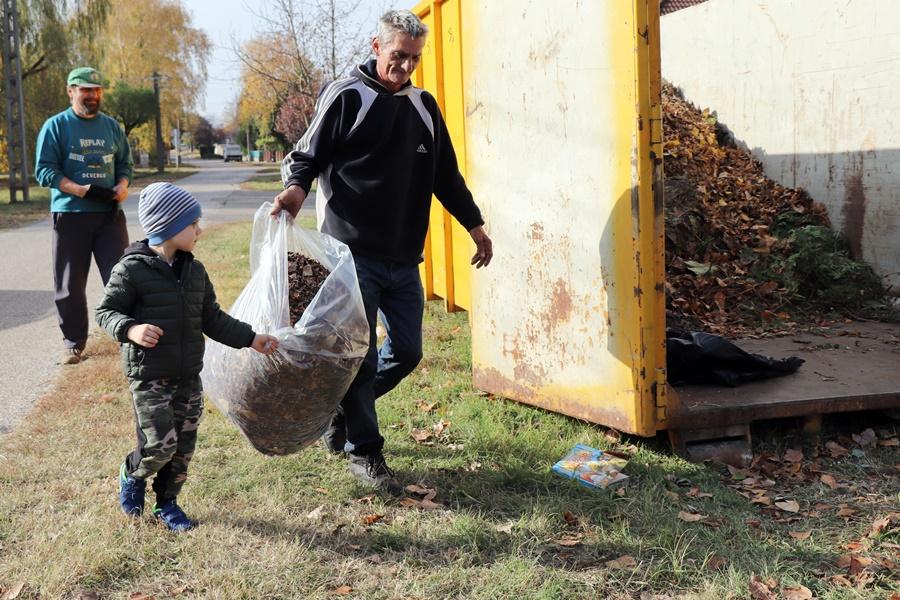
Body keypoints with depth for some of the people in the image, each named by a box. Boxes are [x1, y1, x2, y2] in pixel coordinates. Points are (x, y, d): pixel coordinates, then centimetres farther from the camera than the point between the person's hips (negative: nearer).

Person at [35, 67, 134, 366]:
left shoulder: (112, 126, 12)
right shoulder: (56, 126, 0)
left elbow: (125, 163, 17)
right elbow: (44, 170, -5)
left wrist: (123, 185, -5)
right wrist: (79, 189, -18)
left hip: (109, 214, 2)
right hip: (70, 214, -2)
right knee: (70, 284, 4)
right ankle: (74, 342, 16)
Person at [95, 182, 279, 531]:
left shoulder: (195, 271, 8)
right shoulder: (132, 270, -12)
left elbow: (212, 319, 13)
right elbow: (105, 311, -8)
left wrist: (250, 338, 7)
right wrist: (130, 329, -27)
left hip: (189, 377, 6)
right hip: (149, 377, -6)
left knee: (184, 447, 10)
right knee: (161, 444, -9)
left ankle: (166, 503, 30)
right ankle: (132, 474, 23)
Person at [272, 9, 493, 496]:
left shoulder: (424, 106, 17)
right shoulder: (346, 97, -2)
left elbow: (446, 175, 25)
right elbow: (306, 156, -2)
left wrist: (475, 226, 27)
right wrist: (296, 187, -24)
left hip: (404, 260, 6)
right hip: (353, 254, -6)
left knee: (406, 352, 7)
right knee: (359, 355, -4)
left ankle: (340, 409, 31)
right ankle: (364, 453, 12)